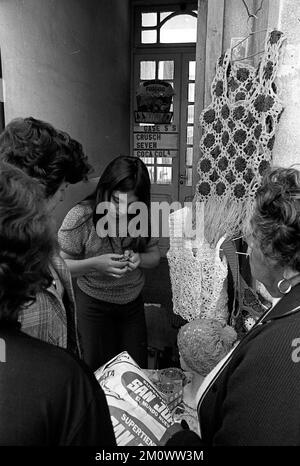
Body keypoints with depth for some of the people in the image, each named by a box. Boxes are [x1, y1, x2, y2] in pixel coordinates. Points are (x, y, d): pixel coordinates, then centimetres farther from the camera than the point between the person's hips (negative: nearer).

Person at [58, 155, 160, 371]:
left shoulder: (142, 215, -15)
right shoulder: (81, 217, -24)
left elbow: (155, 256, 0)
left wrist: (139, 259, -23)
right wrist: (96, 263, -31)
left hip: (133, 302, 3)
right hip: (94, 304, -2)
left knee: (138, 368, 15)